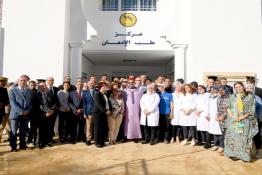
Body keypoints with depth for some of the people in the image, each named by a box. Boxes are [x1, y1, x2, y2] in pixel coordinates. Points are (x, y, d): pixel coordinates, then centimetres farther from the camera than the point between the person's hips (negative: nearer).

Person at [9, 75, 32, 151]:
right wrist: (21, 111, -17)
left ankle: (23, 145, 22)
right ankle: (13, 147, 17)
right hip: (15, 114, -3)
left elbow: (31, 102, 8)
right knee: (14, 132, 5)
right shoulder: (13, 90, -2)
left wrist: (27, 111, -8)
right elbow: (13, 103, -12)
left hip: (26, 115, 4)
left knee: (23, 131, 12)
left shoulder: (29, 91, 11)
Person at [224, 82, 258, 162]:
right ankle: (235, 154, 13)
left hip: (245, 121, -2)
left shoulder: (249, 97, 1)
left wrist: (242, 117, -13)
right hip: (233, 121, 2)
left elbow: (252, 110, -3)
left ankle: (245, 155, 10)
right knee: (234, 137, 3)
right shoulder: (232, 97, 9)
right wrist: (233, 116, -10)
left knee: (244, 138, -2)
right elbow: (228, 107, 6)